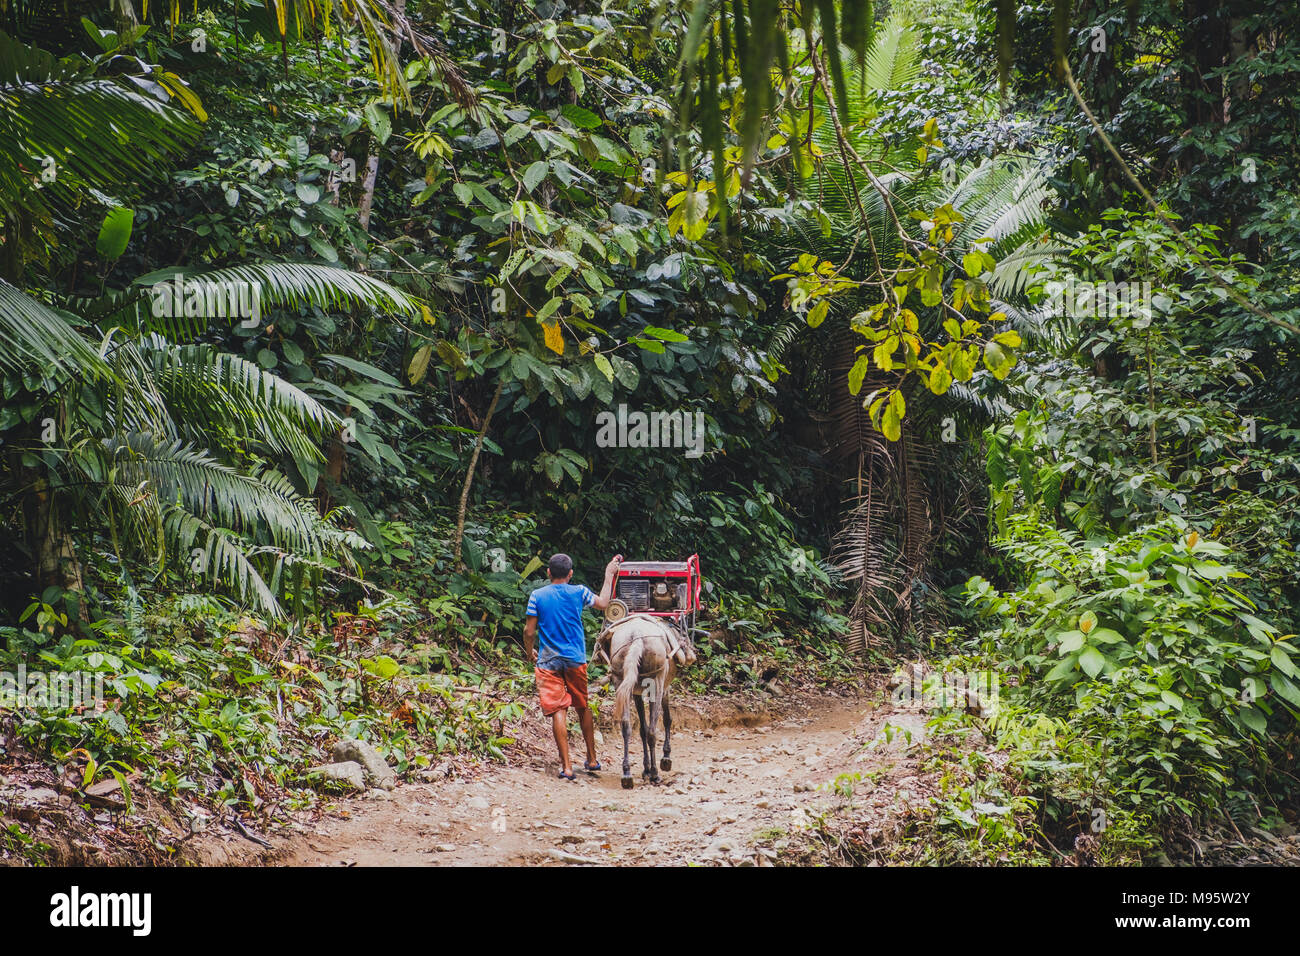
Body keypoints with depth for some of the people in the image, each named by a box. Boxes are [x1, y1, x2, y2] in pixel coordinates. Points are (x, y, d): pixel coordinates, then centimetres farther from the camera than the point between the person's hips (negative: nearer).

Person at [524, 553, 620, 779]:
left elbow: (529, 632, -5)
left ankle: (566, 766, -10)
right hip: (576, 660, 2)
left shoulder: (537, 596, -5)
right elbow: (603, 604, 15)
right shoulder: (579, 592, -2)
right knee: (583, 708, 18)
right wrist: (609, 575, 25)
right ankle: (592, 759, 27)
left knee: (558, 711, -4)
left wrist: (529, 652, 14)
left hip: (549, 661, -2)